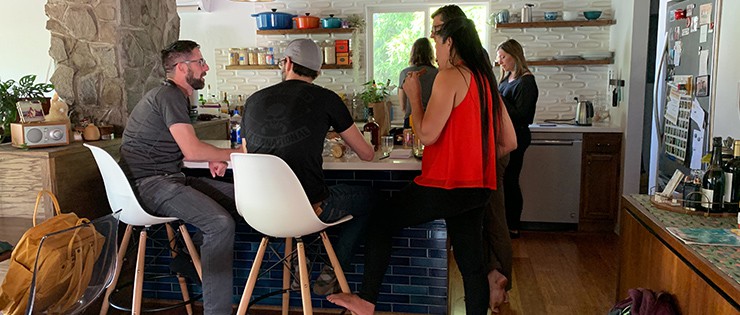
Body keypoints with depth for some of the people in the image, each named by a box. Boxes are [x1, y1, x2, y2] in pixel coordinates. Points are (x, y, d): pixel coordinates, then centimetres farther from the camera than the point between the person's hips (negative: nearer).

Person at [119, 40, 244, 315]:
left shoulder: (177, 96, 19)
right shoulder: (168, 95, -12)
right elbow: (192, 151, -20)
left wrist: (212, 158, 6)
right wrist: (235, 154, -7)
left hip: (167, 179, 10)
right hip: (148, 183, -10)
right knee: (221, 222, -26)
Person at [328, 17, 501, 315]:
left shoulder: (450, 76, -12)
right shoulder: (486, 78, 13)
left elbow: (427, 134, -15)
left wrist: (414, 95, -2)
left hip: (446, 185, -8)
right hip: (477, 186, 8)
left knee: (380, 220, 8)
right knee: (471, 263, 12)